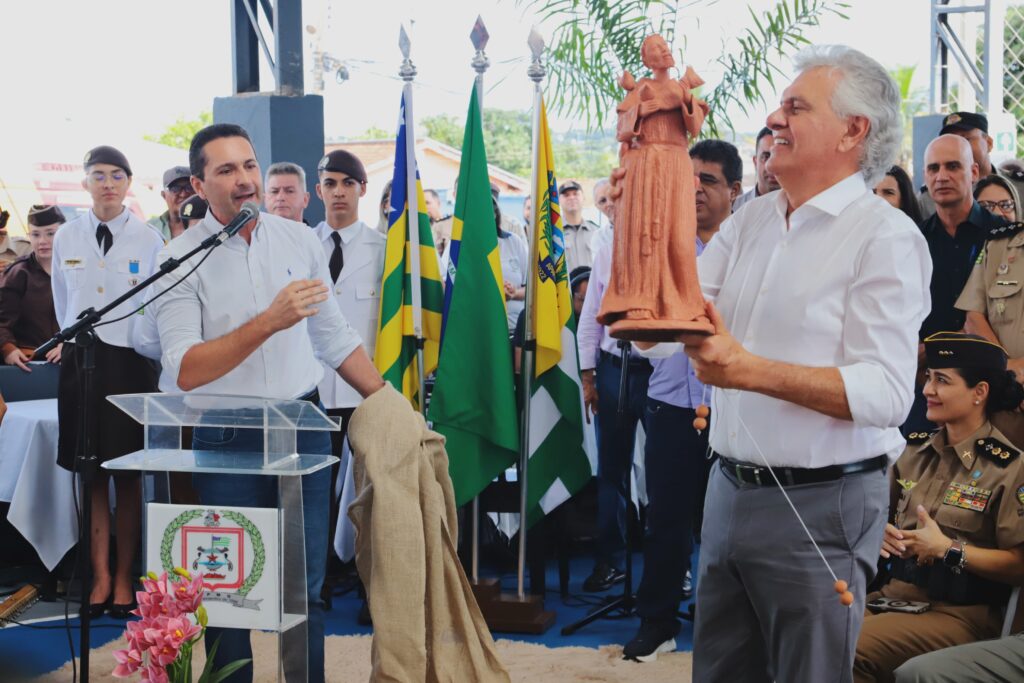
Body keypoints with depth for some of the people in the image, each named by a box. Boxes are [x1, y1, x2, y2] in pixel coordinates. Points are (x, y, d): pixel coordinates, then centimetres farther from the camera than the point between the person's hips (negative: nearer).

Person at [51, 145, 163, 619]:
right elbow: (63, 305, 15)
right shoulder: (66, 238, 6)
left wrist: (143, 345, 4)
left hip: (131, 361, -2)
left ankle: (124, 578, 13)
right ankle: (100, 576, 12)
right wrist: (75, 342, 15)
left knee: (128, 475, 3)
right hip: (80, 360, 2)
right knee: (91, 473, 4)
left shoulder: (149, 239, -3)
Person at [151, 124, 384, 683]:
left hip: (302, 428, 3)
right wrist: (268, 322, -27)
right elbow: (184, 371, -17)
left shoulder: (299, 240, 5)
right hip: (227, 440, -2)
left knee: (306, 588, 8)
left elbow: (334, 337, 14)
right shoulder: (181, 259, -6)